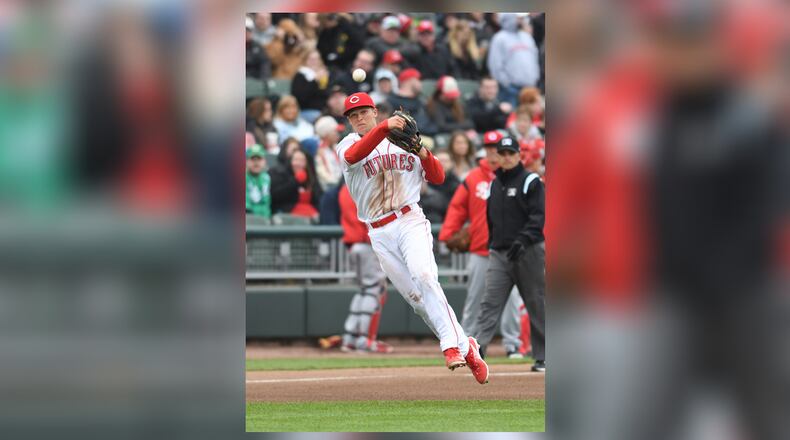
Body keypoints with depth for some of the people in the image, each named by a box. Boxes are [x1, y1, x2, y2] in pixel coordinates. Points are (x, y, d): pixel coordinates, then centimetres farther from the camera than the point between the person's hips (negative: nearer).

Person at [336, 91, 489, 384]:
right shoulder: (349, 144, 8)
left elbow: (438, 178, 11)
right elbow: (353, 155, -19)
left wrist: (424, 155, -10)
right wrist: (384, 128, -32)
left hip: (410, 221, -2)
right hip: (379, 234, 2)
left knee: (424, 275, -26)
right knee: (416, 298, -1)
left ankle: (452, 346, -32)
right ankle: (465, 346, 8)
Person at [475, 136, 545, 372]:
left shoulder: (531, 182, -3)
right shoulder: (494, 184, 15)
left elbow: (538, 216, -12)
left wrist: (523, 240, -25)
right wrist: (491, 245, 16)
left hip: (528, 253, -5)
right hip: (499, 253, 5)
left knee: (537, 305, 2)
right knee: (490, 303, -8)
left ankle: (543, 357, 9)